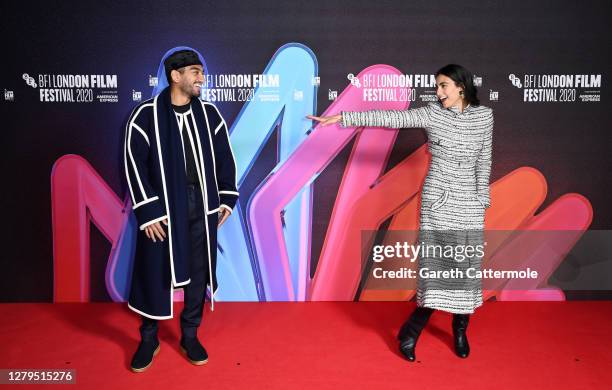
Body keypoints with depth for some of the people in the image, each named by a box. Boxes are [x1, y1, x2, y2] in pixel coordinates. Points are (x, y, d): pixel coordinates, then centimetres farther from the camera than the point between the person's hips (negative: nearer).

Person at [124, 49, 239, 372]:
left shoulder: (209, 114, 4)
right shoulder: (146, 115, -7)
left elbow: (224, 157, 10)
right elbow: (134, 165, -8)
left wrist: (226, 198, 5)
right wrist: (147, 212, -12)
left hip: (202, 207, 3)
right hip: (162, 207, -3)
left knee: (198, 272, 10)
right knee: (154, 273, 7)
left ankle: (190, 336, 28)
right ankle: (149, 339, 27)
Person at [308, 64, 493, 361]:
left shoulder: (483, 115, 4)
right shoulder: (432, 113, -4)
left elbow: (484, 160, 11)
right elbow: (389, 118, -12)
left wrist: (482, 197, 10)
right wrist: (342, 118, -20)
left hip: (469, 204, 2)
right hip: (437, 200, -2)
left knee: (466, 264, 6)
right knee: (435, 263, -4)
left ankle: (460, 330, 25)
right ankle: (411, 331, 11)